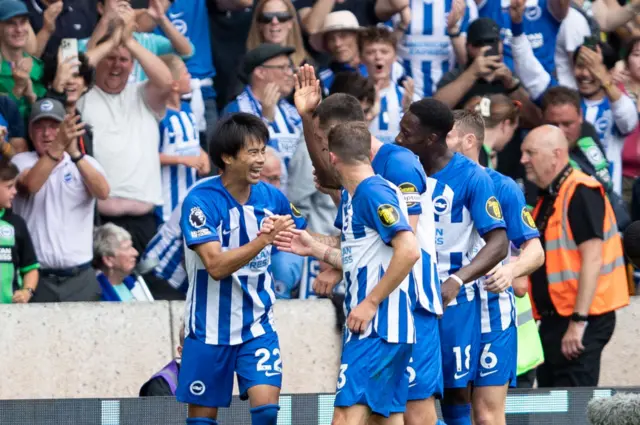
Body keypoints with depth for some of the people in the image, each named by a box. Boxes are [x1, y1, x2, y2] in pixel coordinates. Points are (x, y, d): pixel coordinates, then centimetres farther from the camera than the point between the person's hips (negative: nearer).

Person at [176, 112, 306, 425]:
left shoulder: (270, 197, -1)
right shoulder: (200, 201, -16)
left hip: (257, 326, 3)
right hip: (209, 327, -3)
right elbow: (216, 265, -26)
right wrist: (265, 238, -32)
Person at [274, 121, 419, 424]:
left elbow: (408, 250, -23)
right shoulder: (350, 197, 15)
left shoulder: (375, 192, -13)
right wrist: (315, 249, 25)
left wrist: (371, 302, -20)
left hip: (378, 327, -10)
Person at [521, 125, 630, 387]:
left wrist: (578, 322, -23)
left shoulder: (581, 193, -13)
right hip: (554, 318, 10)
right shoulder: (547, 198, 16)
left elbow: (593, 259, -20)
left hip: (581, 321, -10)